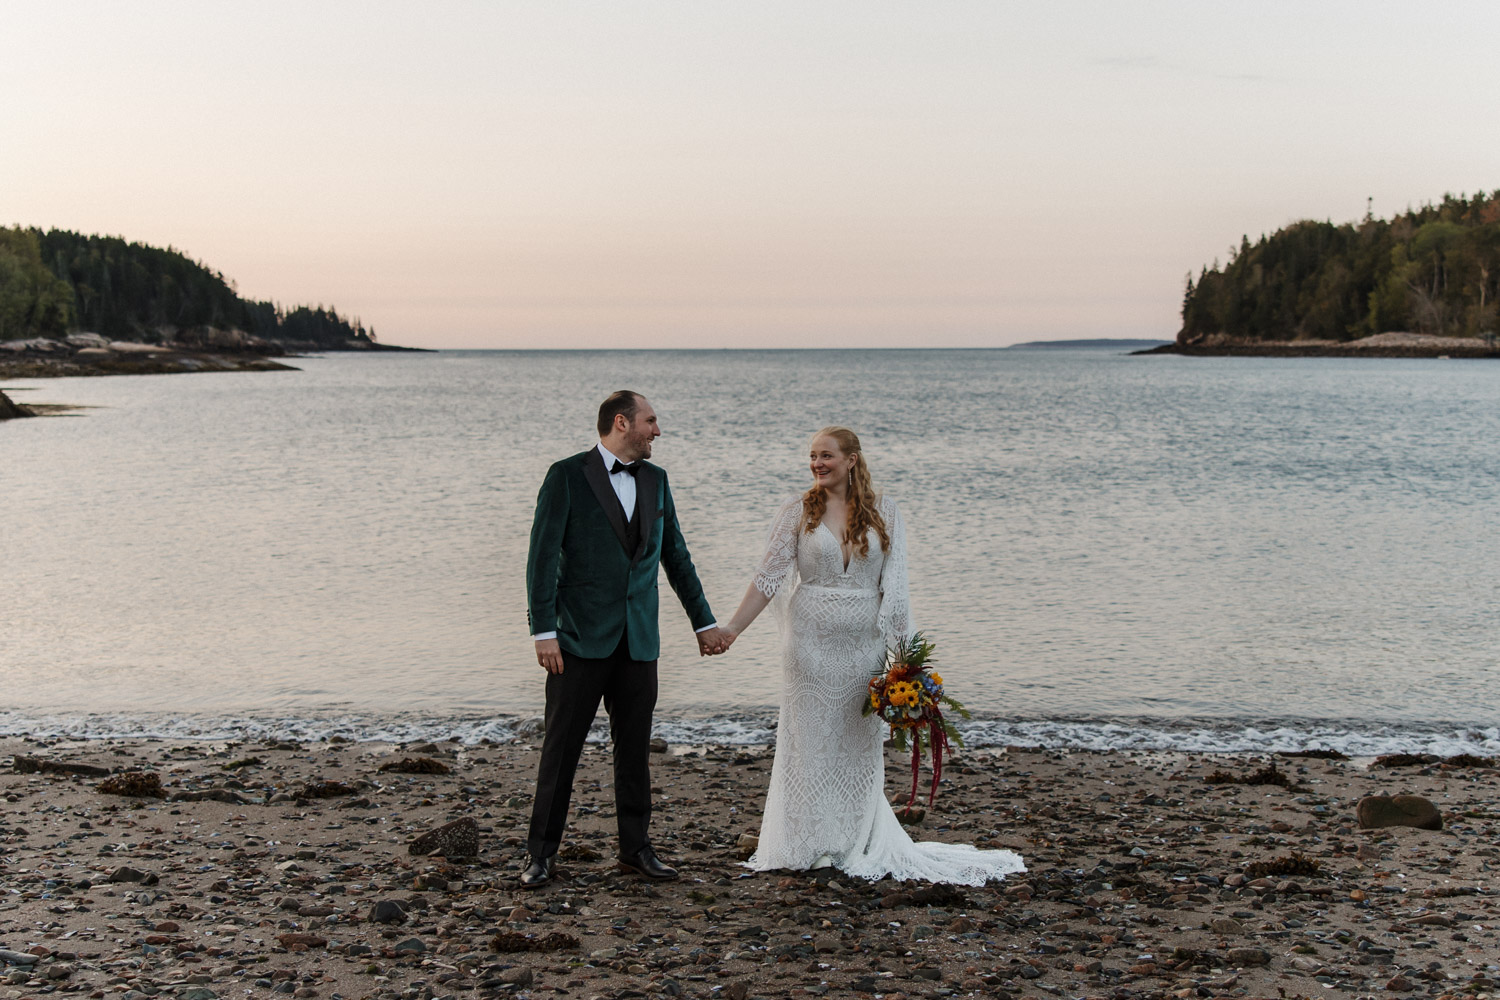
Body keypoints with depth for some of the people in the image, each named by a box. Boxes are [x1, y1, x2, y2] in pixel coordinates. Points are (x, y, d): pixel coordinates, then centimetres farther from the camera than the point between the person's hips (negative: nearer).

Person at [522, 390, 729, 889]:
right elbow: (542, 557, -8)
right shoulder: (567, 476, -5)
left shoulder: (655, 479, 11)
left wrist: (703, 621, 17)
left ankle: (635, 847, 20)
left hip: (638, 640, 5)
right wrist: (543, 630, -14)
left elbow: (675, 555, 18)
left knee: (635, 746, 10)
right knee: (561, 745, 0)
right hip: (581, 638, -5)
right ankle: (542, 852, 9)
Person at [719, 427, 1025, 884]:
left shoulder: (884, 512, 1)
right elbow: (768, 578, -3)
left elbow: (894, 587, 1)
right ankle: (811, 844, 16)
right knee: (810, 738, 4)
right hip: (811, 641, -1)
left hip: (864, 642, 1)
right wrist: (731, 629, -9)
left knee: (860, 743, 8)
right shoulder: (798, 511, -2)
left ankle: (858, 844, 21)